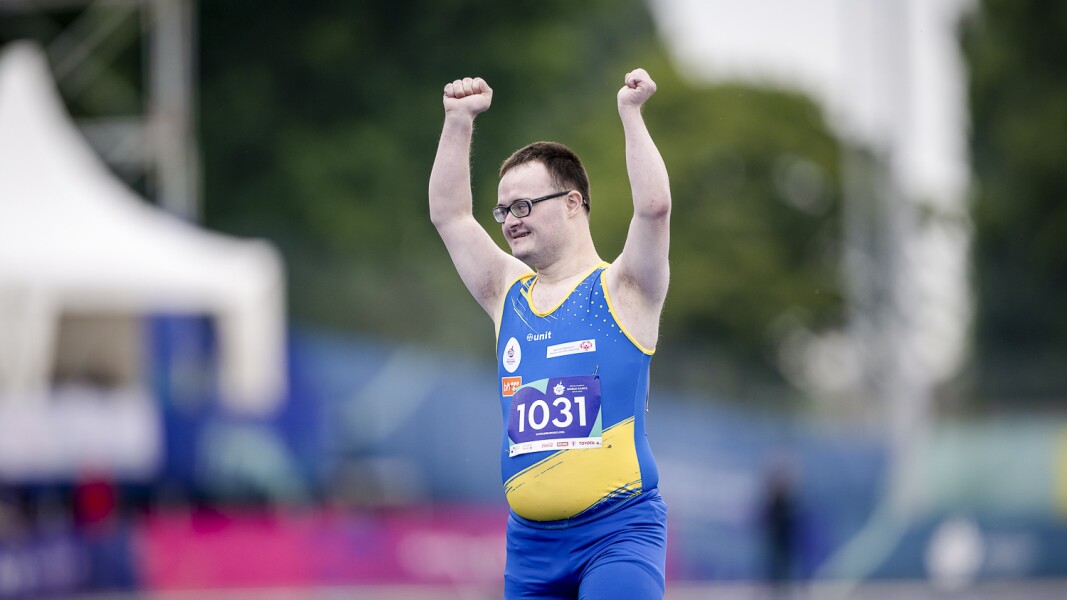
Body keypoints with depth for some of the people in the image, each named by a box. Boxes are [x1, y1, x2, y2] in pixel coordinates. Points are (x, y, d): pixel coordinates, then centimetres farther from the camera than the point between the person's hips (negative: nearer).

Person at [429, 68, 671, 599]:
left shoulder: (621, 291, -1)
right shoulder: (509, 296, 14)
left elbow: (654, 205, -16)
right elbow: (449, 215, 12)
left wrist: (631, 113, -13)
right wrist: (459, 120, 7)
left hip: (617, 530, -6)